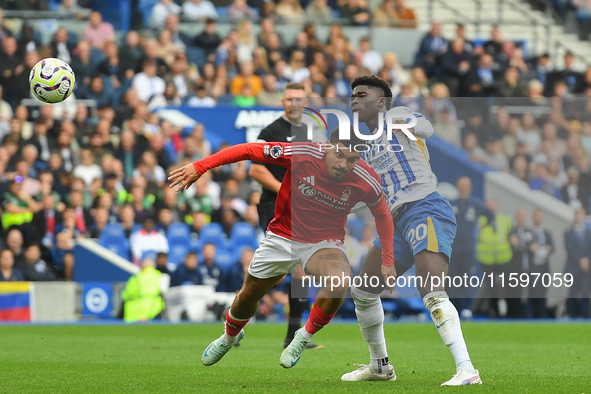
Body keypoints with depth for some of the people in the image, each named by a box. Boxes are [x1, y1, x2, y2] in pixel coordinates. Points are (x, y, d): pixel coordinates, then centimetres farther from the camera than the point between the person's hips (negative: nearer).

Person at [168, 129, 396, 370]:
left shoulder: (366, 181, -21)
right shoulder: (301, 155, -27)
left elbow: (382, 215, 0)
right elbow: (249, 150, -20)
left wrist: (387, 262, -4)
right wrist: (200, 167, -24)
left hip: (324, 242, -1)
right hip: (283, 236, 1)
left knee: (339, 282, -34)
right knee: (248, 296, 13)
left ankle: (304, 338, -6)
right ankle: (229, 337, 51)